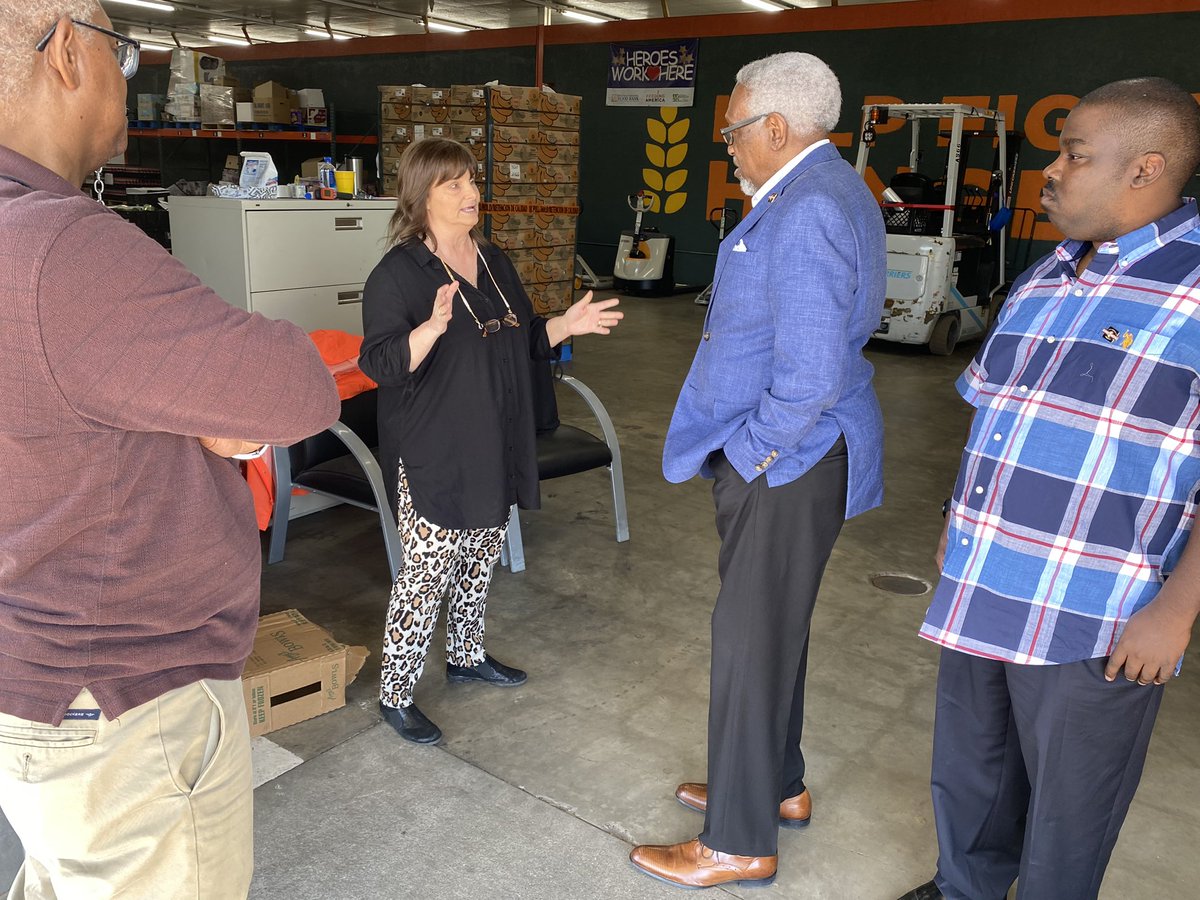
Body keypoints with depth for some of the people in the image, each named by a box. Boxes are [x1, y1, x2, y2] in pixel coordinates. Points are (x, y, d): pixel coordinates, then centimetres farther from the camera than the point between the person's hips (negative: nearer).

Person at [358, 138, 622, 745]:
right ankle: (395, 693, 13)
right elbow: (381, 363, -21)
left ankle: (465, 655, 40)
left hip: (493, 450, 8)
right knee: (427, 572, -3)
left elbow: (523, 341, 19)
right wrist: (434, 325, -37)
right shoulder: (399, 272, -14)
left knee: (480, 559, 19)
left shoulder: (493, 262, 10)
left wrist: (567, 325, 2)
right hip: (433, 457, -7)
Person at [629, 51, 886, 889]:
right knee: (774, 625, 21)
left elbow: (811, 375, -27)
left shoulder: (808, 213, -22)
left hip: (784, 459, -10)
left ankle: (739, 843, 19)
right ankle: (778, 786, 39)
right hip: (787, 452, 10)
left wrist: (748, 453, -16)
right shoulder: (828, 190, 12)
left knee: (752, 638, 1)